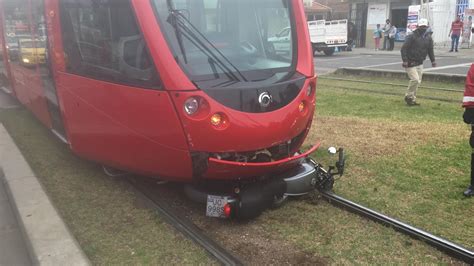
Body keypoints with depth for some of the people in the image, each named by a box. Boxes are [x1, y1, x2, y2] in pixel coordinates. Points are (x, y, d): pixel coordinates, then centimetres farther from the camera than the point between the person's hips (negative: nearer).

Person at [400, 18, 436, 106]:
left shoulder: (428, 37, 9)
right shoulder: (412, 36, -11)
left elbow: (430, 50, 19)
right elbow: (404, 48, -14)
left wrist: (433, 60, 12)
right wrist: (405, 60, -23)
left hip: (420, 63, 7)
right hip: (410, 63, -7)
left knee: (418, 81, 8)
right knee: (415, 79, -17)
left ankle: (412, 99, 18)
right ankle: (409, 97, -1)